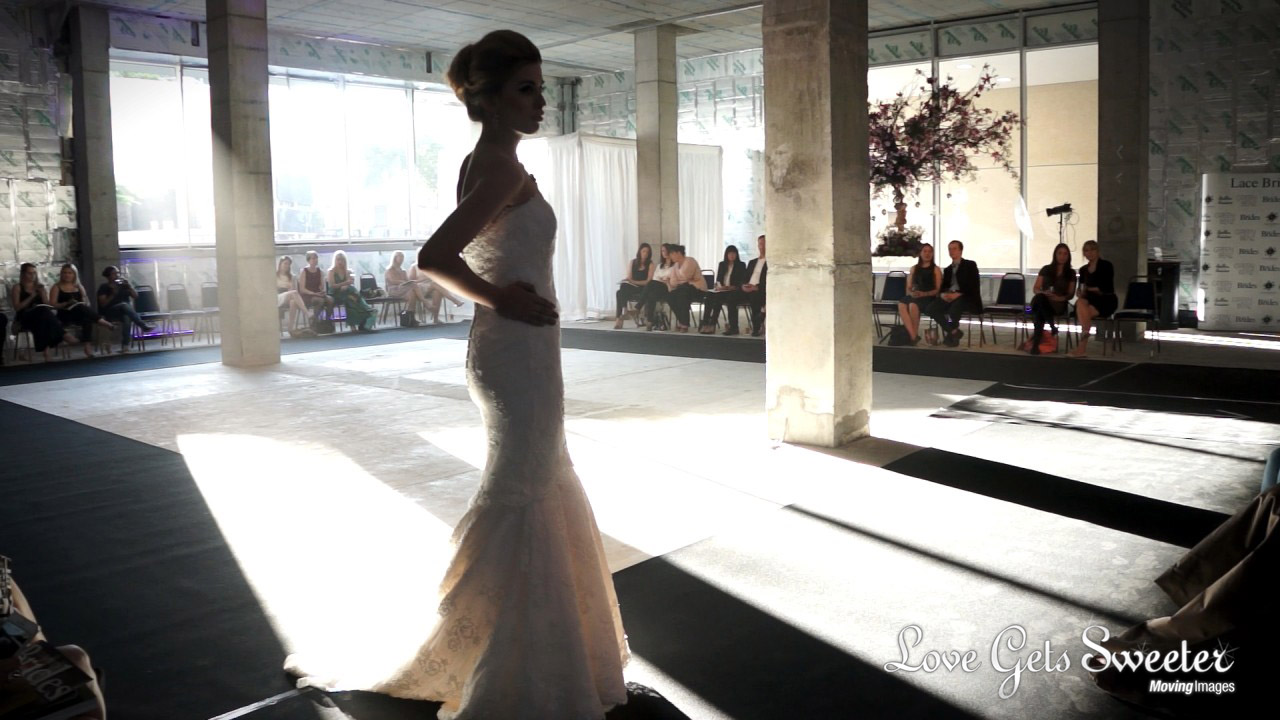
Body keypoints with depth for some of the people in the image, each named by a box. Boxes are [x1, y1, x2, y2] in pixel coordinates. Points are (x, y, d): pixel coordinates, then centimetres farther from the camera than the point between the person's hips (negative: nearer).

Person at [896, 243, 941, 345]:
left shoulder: (936, 269, 10)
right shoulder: (914, 268, 22)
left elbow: (938, 289, 3)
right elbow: (908, 288, 18)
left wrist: (924, 294, -14)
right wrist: (911, 293, -7)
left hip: (928, 297, -4)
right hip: (913, 296, 4)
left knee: (913, 305, -38)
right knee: (901, 304, -33)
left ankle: (914, 334, -23)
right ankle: (913, 336, -36)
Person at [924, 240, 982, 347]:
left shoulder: (970, 265, 5)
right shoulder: (947, 269, 23)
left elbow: (974, 286, -7)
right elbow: (943, 287, 16)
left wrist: (958, 294, -21)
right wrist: (943, 294, -10)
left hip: (966, 298, -6)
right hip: (949, 297, 6)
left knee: (955, 305, -41)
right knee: (930, 309, -21)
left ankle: (950, 332, -15)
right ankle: (954, 332, -12)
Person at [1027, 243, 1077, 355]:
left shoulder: (1071, 273, 11)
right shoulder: (1046, 269, 12)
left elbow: (1070, 294, 9)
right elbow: (1035, 289, 9)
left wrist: (1060, 298, -14)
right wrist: (1044, 293, -16)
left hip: (1059, 305, -1)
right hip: (1042, 302, 1)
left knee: (1039, 311, -38)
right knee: (1039, 298, -41)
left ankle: (1035, 343, -38)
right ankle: (1052, 326, -34)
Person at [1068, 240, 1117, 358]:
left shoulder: (1106, 265, -1)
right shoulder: (1083, 269, 15)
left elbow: (1108, 288, -10)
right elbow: (1080, 289, 13)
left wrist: (1090, 289, -4)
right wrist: (1080, 292, -10)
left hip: (1106, 300, -4)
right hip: (1090, 299, 4)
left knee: (1082, 311, -34)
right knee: (1080, 302, -36)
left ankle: (1082, 346, -33)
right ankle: (1085, 334, -45)